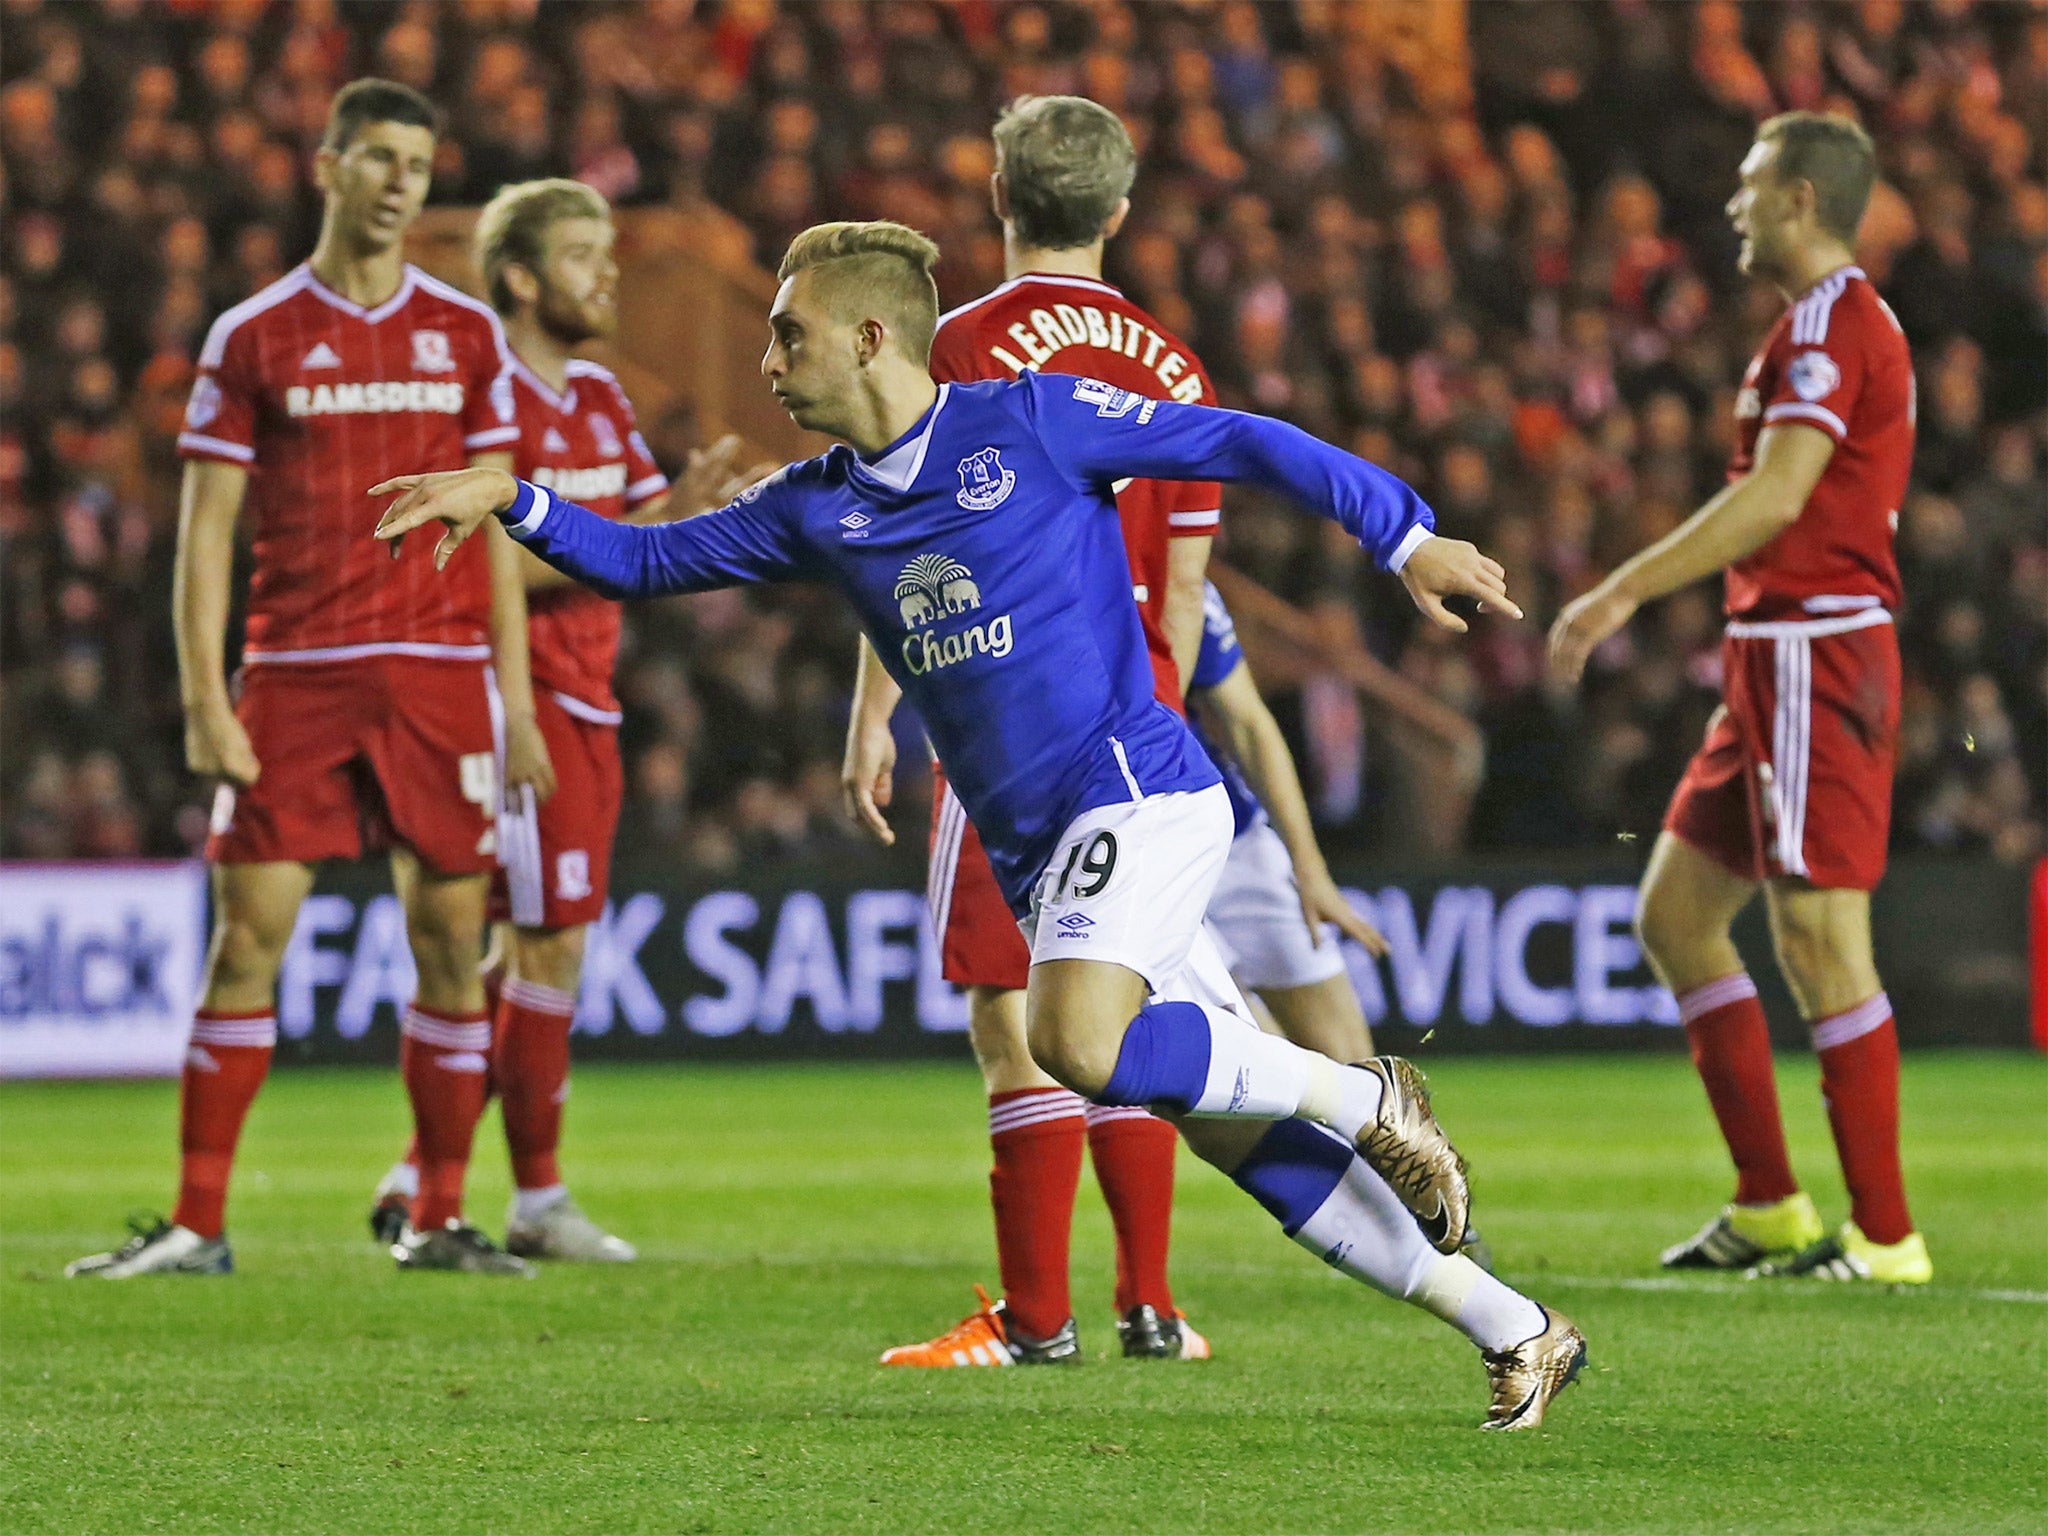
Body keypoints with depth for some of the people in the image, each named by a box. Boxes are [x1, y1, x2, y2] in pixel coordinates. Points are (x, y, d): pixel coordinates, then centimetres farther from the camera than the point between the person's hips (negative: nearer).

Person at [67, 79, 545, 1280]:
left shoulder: (468, 336, 9)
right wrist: (205, 704, -6)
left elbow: (496, 527, 11)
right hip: (294, 679, -2)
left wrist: (517, 699, 5)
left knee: (452, 942, 0)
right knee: (247, 940, -5)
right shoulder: (253, 339, 3)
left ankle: (440, 1220, 9)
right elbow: (206, 532, 3)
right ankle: (199, 1224, 0)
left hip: (439, 677, 2)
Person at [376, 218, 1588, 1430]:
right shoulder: (819, 510, 13)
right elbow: (642, 563, 19)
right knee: (1232, 1125, 1)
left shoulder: (1034, 421, -5)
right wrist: (512, 501, 4)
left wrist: (1405, 536, -5)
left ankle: (1366, 1096, -8)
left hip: (1134, 789, -7)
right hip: (1035, 849, 7)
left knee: (1081, 1044, -30)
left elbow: (1241, 444, -1)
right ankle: (1517, 1335, 7)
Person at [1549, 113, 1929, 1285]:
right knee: (1676, 914, 13)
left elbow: (1777, 497, -21)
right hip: (1782, 657, 11)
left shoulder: (1831, 320, -12)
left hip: (1813, 649, -11)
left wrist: (1624, 593, -21)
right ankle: (1770, 1208, 14)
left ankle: (1886, 1235, -9)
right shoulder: (1848, 322, 20)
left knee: (1821, 944, -11)